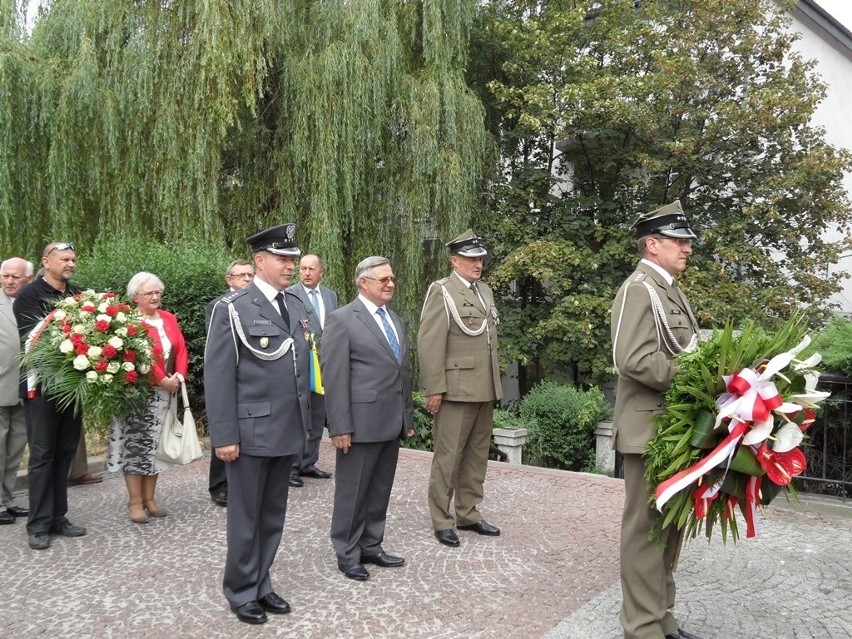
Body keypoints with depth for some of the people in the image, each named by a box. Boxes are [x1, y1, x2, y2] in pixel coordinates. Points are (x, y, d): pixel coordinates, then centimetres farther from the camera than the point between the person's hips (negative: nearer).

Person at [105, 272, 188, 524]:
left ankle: (149, 498, 19)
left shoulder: (169, 319, 11)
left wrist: (179, 376, -8)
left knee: (157, 445, 10)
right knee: (136, 444, 0)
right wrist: (161, 380, -17)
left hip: (165, 393, 6)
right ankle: (135, 502, 9)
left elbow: (181, 349, 7)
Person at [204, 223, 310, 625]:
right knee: (245, 517, 8)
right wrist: (223, 436, -14)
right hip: (251, 432, -5)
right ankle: (241, 592, 25)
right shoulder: (231, 308, -8)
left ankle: (261, 584, 31)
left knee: (273, 515, 15)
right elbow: (218, 376, -11)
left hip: (288, 433, 6)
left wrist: (306, 420, 11)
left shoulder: (297, 306, 10)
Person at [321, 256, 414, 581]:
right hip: (361, 424, -7)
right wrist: (340, 427, -16)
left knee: (380, 491, 15)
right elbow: (334, 377, -13)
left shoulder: (395, 320, 15)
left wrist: (408, 416, 16)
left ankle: (371, 546, 28)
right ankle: (347, 554, 20)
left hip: (391, 423, 7)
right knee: (352, 492, 6)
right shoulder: (341, 319, -8)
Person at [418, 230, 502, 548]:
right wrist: (434, 389, -16)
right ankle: (441, 521, 11)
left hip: (485, 390, 7)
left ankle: (468, 513, 25)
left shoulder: (485, 291, 16)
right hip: (456, 389, -7)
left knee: (477, 455, 13)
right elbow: (429, 343, -12)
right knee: (448, 456, 0)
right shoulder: (441, 291, -6)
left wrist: (494, 384, 16)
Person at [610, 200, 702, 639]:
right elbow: (635, 360, -23)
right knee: (647, 527, 0)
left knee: (669, 525, 17)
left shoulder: (671, 290, 17)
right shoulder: (639, 289, -12)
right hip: (650, 431, -10)